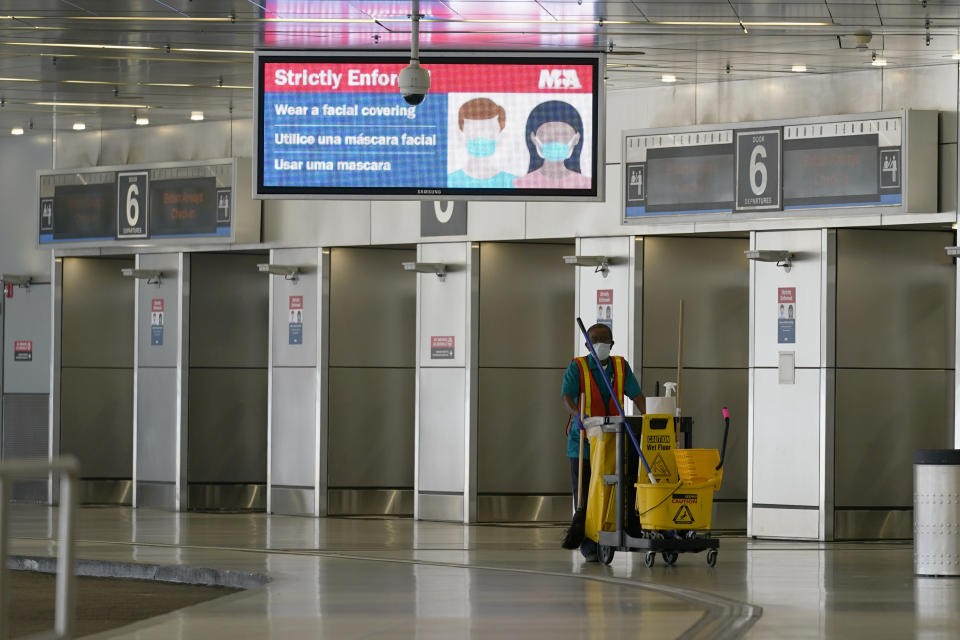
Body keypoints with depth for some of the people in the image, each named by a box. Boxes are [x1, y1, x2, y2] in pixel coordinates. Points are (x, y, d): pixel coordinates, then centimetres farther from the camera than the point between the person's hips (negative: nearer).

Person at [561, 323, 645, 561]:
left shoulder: (621, 366, 9)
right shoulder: (577, 367, -1)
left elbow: (636, 395, 0)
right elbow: (566, 396, -15)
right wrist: (577, 413, -36)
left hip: (614, 439, 2)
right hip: (584, 439, -2)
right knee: (584, 494, -1)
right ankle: (589, 546, 4)